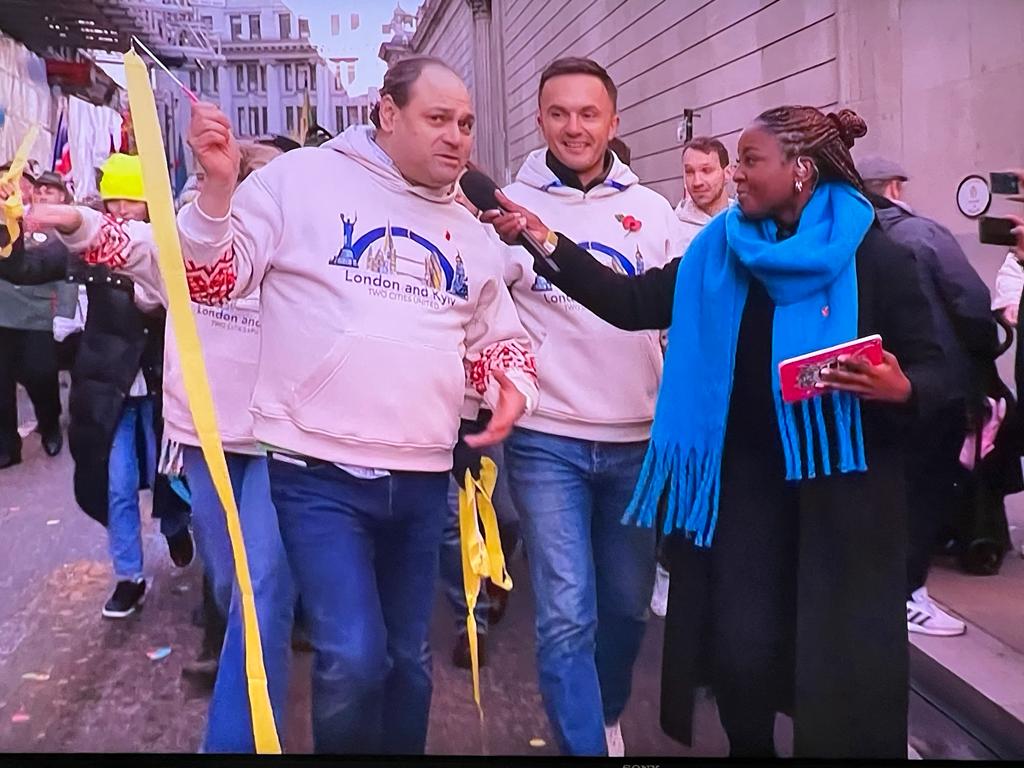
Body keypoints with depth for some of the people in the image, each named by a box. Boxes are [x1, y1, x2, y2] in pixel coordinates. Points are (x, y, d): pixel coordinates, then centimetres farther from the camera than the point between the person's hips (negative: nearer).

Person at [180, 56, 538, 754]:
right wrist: (218, 185, -21)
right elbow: (216, 277, -4)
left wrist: (512, 382, 0)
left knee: (409, 658, 15)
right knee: (353, 659, -15)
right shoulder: (302, 178, -3)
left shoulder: (471, 231, 13)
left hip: (423, 478, 6)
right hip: (319, 471, -5)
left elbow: (498, 336, 22)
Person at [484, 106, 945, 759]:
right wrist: (545, 241, -6)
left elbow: (933, 370, -4)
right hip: (745, 477, 3)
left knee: (838, 662, 2)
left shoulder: (877, 259, -6)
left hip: (840, 485, -3)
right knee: (741, 649, 6)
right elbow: (633, 303, 0)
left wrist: (900, 389, -27)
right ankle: (751, 747, 33)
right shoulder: (721, 253, 5)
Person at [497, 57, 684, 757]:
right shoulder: (513, 204, 0)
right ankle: (587, 745, 10)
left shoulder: (651, 210, 7)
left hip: (637, 440, 3)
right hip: (547, 441, -3)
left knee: (627, 604, 15)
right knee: (567, 614, -4)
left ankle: (607, 716, 40)